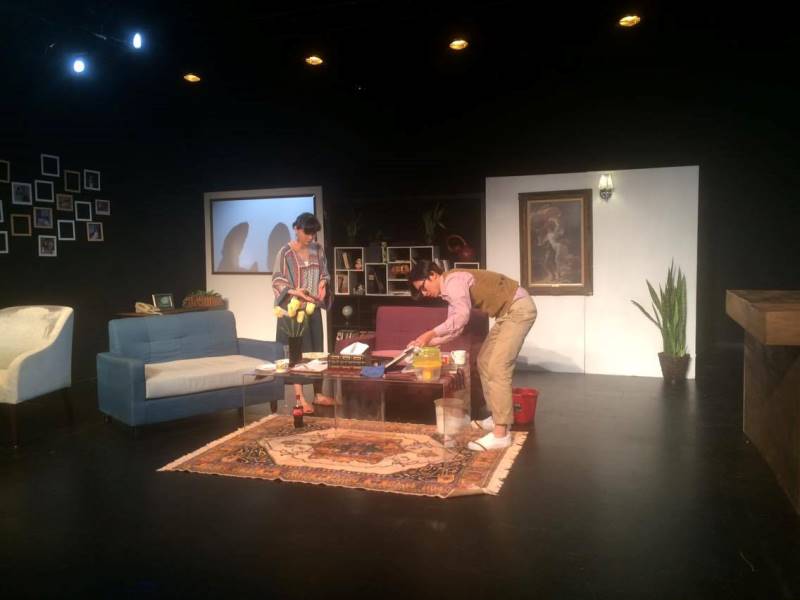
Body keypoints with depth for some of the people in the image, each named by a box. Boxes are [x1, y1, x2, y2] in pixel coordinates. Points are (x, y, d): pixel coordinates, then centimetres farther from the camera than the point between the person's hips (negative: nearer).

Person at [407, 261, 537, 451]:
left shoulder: (453, 280, -18)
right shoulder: (449, 289, 12)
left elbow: (461, 317, -32)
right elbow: (453, 326, 15)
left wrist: (430, 334, -28)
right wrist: (426, 342, 7)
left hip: (519, 308, -10)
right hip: (508, 312, 10)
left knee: (497, 367, -14)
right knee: (485, 361, 14)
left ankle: (501, 434, -13)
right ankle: (498, 419, 23)